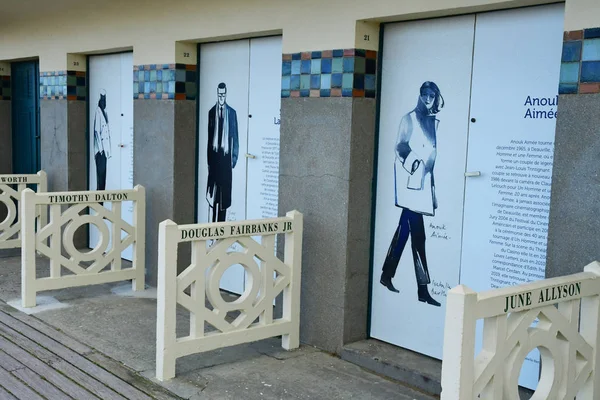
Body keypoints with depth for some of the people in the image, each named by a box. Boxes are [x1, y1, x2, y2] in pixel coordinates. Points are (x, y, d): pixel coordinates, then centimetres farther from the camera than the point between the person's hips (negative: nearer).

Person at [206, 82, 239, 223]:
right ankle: (213, 224, 8)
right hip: (214, 157, 1)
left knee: (224, 195, 3)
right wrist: (208, 159, 6)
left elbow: (235, 137, 3)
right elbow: (209, 137, 8)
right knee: (212, 195, 2)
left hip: (226, 157, -1)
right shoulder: (211, 112, 6)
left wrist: (234, 158, -3)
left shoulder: (232, 113, 1)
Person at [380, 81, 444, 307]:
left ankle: (387, 274, 22)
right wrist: (410, 162, -21)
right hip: (409, 177, -6)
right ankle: (423, 288, -9)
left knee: (405, 228, 11)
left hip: (425, 177, 6)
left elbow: (435, 152, 17)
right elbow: (398, 148, -4)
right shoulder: (409, 118, -3)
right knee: (417, 233, -9)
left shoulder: (435, 121, 13)